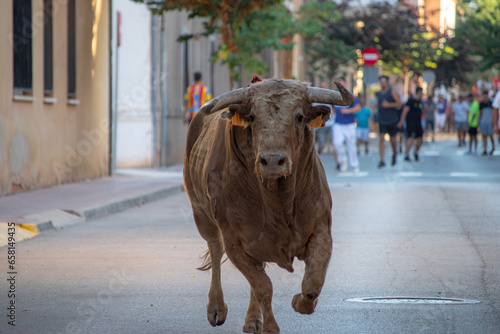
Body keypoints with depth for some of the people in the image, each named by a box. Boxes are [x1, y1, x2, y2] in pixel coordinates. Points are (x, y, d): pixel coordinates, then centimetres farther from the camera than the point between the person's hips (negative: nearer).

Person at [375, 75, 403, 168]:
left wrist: (388, 105, -20)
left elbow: (399, 103, -14)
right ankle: (382, 160, -13)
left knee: (392, 138, 10)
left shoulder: (392, 92, -8)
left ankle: (394, 153, 41)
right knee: (381, 138, -10)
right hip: (382, 120, 3)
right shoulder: (378, 94, 8)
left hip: (392, 120, -3)